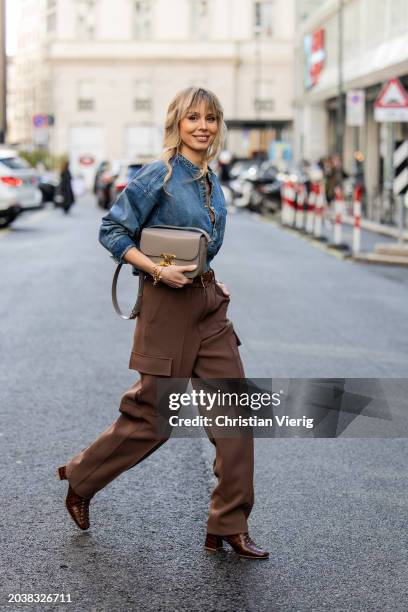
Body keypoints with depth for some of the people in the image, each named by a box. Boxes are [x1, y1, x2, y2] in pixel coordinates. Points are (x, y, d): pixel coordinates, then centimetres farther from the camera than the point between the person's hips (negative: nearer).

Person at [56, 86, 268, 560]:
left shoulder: (210, 179, 11)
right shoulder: (159, 175, -11)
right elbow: (112, 230, -11)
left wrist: (211, 281, 11)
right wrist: (158, 270, -19)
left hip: (208, 305, 7)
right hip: (168, 306, -7)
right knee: (151, 417, 4)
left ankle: (228, 527, 10)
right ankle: (80, 479, 29)